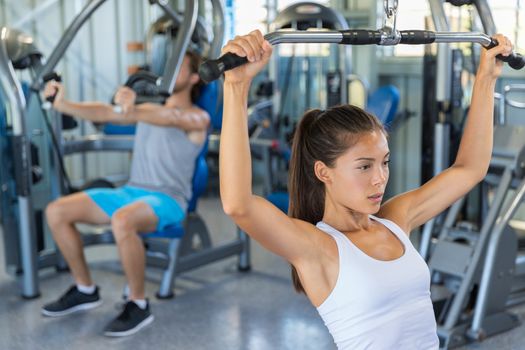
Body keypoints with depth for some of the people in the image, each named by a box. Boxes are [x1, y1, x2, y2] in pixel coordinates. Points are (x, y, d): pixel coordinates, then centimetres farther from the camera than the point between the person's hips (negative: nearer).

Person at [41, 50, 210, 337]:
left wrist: (133, 112, -49)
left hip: (167, 199, -7)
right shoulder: (149, 109, 18)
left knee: (122, 221, -40)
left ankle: (138, 305, -21)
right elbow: (105, 113, 3)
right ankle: (85, 290, 6)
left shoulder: (198, 118, -3)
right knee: (56, 211, -8)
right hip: (130, 191, 7)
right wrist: (62, 104, -15)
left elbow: (173, 117, -28)